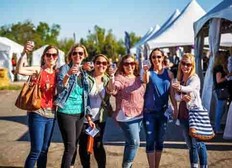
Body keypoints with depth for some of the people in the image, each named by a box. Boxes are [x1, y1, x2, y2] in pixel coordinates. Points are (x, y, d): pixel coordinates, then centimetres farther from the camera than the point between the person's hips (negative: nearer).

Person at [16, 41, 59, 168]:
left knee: (44, 149, 13)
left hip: (51, 114, 5)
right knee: (36, 150, -7)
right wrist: (24, 53, -36)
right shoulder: (37, 70, -7)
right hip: (37, 114, -5)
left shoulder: (57, 73, 8)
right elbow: (20, 70, -25)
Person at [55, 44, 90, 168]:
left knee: (75, 144, 14)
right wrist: (68, 74, -36)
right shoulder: (65, 68, -6)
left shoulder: (84, 72, 12)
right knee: (70, 146, -9)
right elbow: (60, 88, -19)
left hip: (80, 113, 6)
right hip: (66, 113, -6)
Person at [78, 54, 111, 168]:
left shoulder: (108, 80, 1)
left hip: (100, 118, 2)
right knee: (84, 145, 7)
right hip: (84, 117, -2)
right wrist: (88, 118, -12)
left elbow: (108, 99, 6)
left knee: (98, 145, 5)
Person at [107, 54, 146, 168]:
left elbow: (143, 94, 24)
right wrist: (112, 77, -46)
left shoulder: (138, 78, 10)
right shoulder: (119, 78, -12)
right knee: (134, 142, -9)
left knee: (130, 142, 16)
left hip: (139, 115, 7)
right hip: (126, 116, -7)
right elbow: (112, 90, -30)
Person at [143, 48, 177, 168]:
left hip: (163, 111, 3)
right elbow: (145, 82, -25)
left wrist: (175, 107, 6)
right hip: (149, 112, -3)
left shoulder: (168, 73, 4)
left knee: (160, 141, 13)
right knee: (150, 141, -2)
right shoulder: (148, 72, -4)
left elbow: (171, 92, 9)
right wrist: (145, 71, -40)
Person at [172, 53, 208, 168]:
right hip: (183, 114, 6)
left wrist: (181, 88, -56)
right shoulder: (179, 79, 7)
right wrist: (182, 97, -26)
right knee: (190, 144, 14)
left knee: (198, 143, -2)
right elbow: (176, 96, -3)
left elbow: (190, 88, -34)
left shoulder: (195, 78, -11)